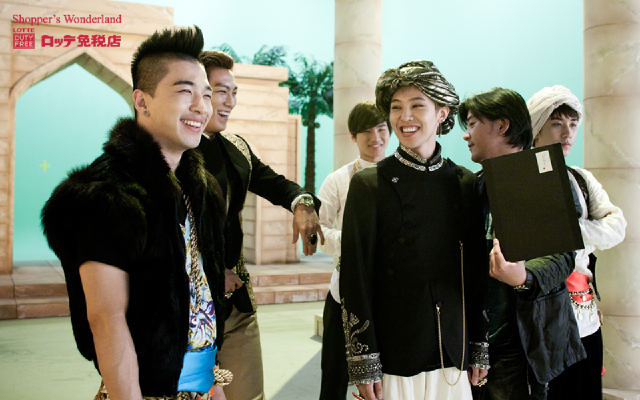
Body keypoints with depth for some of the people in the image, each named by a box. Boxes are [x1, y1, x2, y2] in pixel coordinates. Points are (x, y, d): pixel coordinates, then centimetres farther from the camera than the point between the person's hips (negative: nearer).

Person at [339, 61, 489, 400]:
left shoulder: (466, 184, 6)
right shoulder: (368, 185, -4)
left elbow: (477, 271, 10)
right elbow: (354, 276, -7)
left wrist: (480, 349, 7)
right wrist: (364, 364, -10)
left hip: (453, 358, 3)